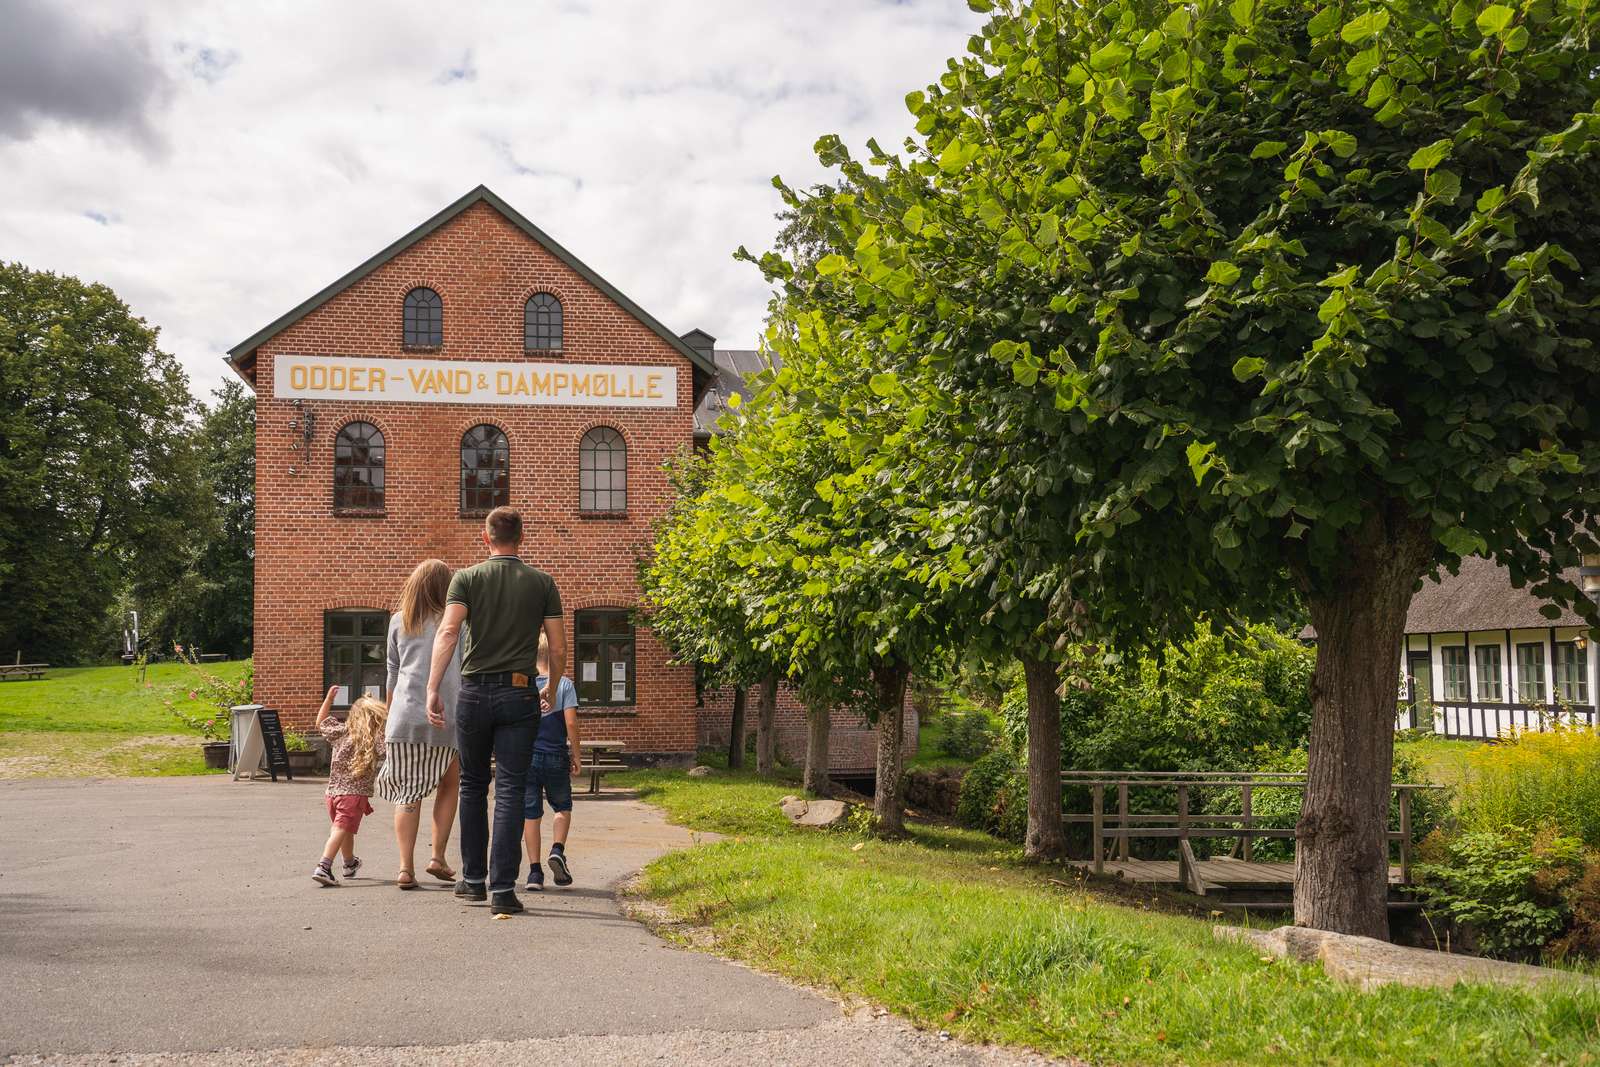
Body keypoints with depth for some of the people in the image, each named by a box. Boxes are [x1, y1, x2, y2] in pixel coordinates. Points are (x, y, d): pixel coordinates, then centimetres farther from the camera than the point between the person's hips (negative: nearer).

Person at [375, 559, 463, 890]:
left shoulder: (398, 622, 12)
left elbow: (393, 674, 16)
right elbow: (466, 673, 4)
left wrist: (390, 717, 25)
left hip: (405, 717, 2)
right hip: (444, 718, -2)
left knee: (407, 794, 5)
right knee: (449, 786, 17)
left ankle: (406, 868, -3)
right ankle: (437, 856, 9)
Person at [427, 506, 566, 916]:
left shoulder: (467, 578, 2)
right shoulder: (542, 582, 5)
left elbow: (448, 631, -14)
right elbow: (559, 648, 3)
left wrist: (433, 688, -18)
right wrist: (552, 688, 20)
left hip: (475, 692, 0)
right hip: (520, 694, 0)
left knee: (472, 786, 16)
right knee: (510, 791, 0)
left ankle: (473, 879, 23)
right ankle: (502, 890, -6)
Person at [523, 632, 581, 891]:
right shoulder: (564, 685, -6)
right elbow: (571, 723, -11)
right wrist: (577, 755, 0)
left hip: (526, 757, 1)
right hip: (556, 757, -1)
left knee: (530, 814, 6)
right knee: (562, 807, 18)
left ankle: (534, 871, 4)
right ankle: (557, 850, -5)